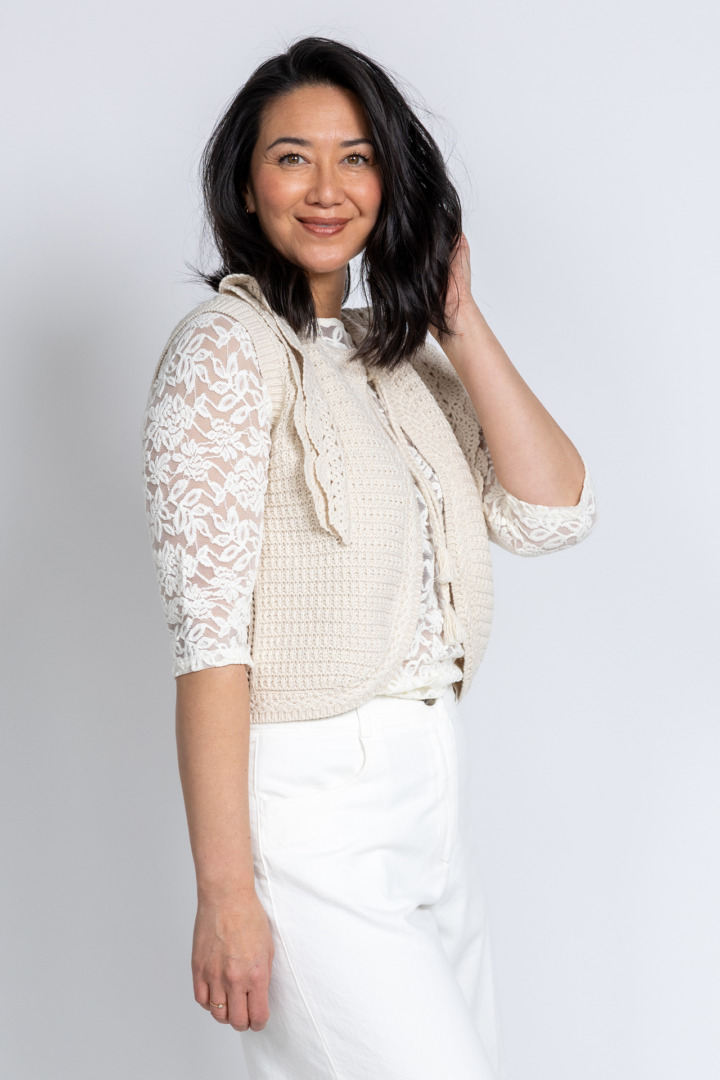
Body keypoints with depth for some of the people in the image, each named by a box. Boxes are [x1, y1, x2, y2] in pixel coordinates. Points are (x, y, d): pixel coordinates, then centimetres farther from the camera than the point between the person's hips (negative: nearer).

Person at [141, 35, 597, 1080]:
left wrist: (458, 321, -1)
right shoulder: (226, 346, -10)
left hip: (432, 786, 8)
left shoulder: (399, 350, 13)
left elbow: (551, 511, 2)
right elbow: (209, 634, -16)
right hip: (309, 797, -8)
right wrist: (226, 893, -19)